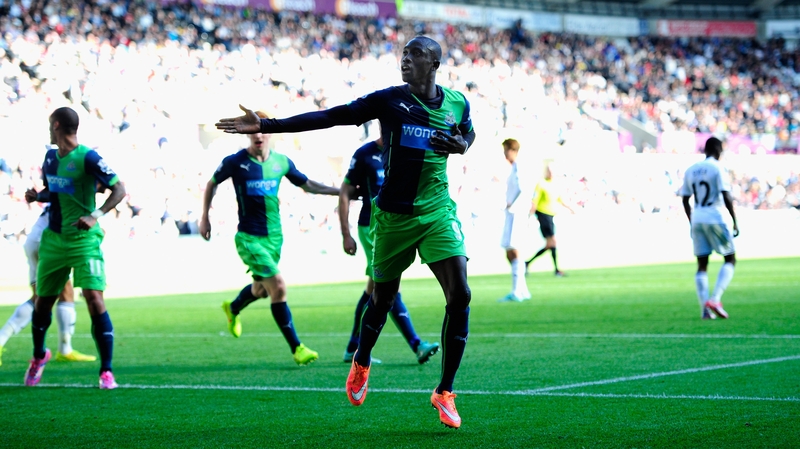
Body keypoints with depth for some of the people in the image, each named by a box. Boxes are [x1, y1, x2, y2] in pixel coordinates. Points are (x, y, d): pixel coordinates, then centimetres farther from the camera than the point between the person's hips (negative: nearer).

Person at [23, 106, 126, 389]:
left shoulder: (87, 158, -13)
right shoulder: (50, 158, 8)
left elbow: (119, 190, -14)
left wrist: (95, 216, -27)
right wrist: (36, 196, 1)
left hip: (84, 240, -6)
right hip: (54, 239, 7)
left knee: (94, 300, -17)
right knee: (42, 302, 13)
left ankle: (106, 371, -10)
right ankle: (39, 356, 39)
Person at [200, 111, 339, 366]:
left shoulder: (281, 162, 3)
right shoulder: (235, 162, -8)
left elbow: (307, 185, 15)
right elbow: (212, 184, 8)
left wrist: (340, 191, 5)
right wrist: (205, 218, 8)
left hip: (274, 236, 5)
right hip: (249, 237, -5)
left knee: (261, 289, 19)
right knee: (278, 287, -17)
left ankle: (233, 309, 54)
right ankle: (296, 348, -11)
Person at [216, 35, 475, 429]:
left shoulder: (457, 103, 2)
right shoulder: (389, 100, -7)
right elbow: (327, 118, -10)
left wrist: (461, 145, -2)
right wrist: (264, 125, -15)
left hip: (437, 212, 1)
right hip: (393, 215, -1)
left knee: (460, 295, -14)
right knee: (383, 299, 10)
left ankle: (445, 392, -3)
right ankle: (361, 364, 42)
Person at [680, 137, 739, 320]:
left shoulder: (690, 170, 12)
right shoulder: (718, 168, -6)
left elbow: (685, 200, 14)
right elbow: (726, 197, -13)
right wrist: (735, 222, -8)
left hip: (697, 219, 5)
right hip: (715, 218, -5)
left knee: (702, 265, 7)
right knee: (730, 259, 6)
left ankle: (705, 308, -2)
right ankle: (715, 299, -11)